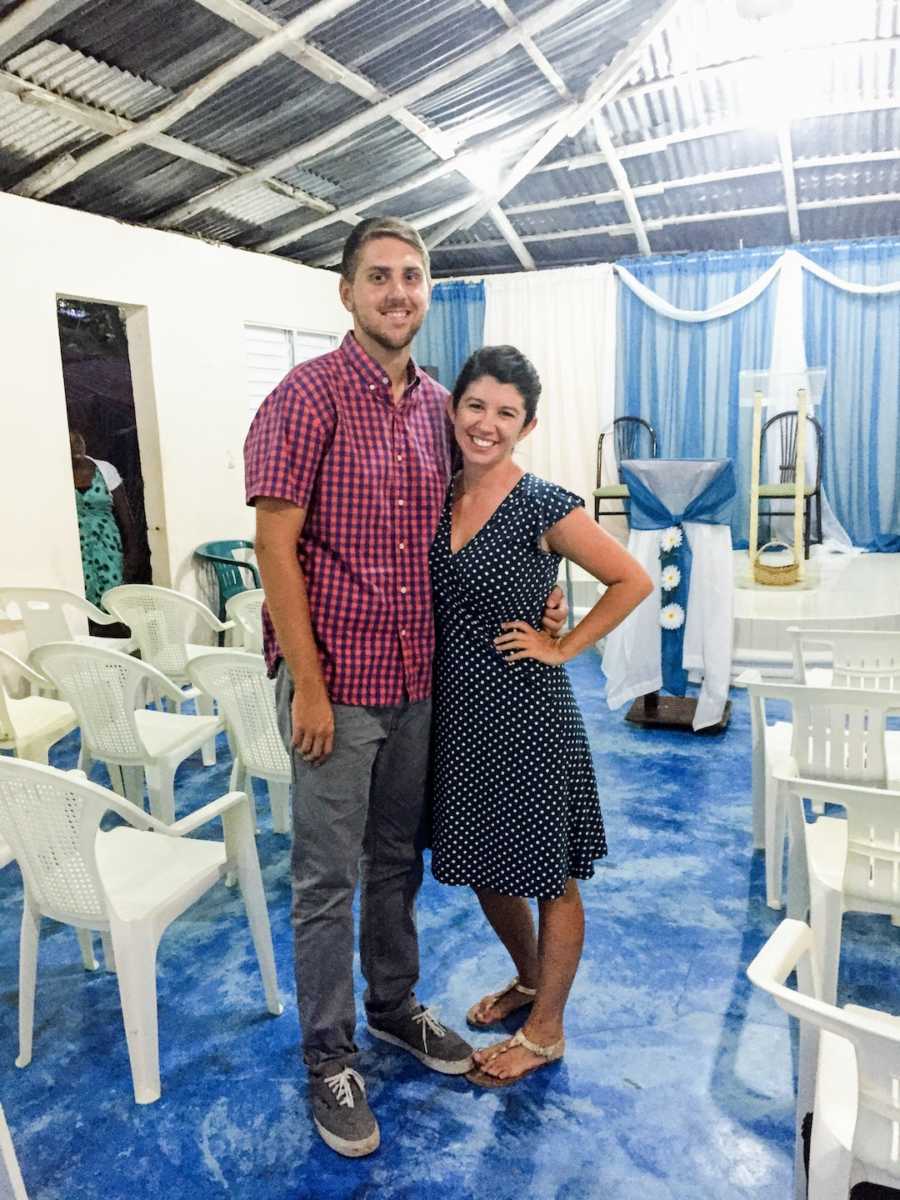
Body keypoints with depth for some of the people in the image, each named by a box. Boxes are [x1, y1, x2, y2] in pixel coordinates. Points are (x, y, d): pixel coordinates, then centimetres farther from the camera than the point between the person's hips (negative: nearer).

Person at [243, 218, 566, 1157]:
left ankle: (394, 1006, 42)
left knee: (398, 858, 20)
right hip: (336, 679, -6)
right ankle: (329, 1060, 28)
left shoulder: (436, 405, 9)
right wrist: (307, 684, -16)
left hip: (417, 677, 6)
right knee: (328, 877, 7)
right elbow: (276, 546, -14)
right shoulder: (308, 395, -10)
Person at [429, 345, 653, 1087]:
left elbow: (634, 581, -9)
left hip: (528, 716, -6)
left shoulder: (544, 507, -14)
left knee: (548, 876, 12)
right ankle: (529, 978, 49)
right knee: (483, 866, 22)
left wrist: (564, 648, -11)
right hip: (457, 712, 7)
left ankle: (545, 1031, 33)